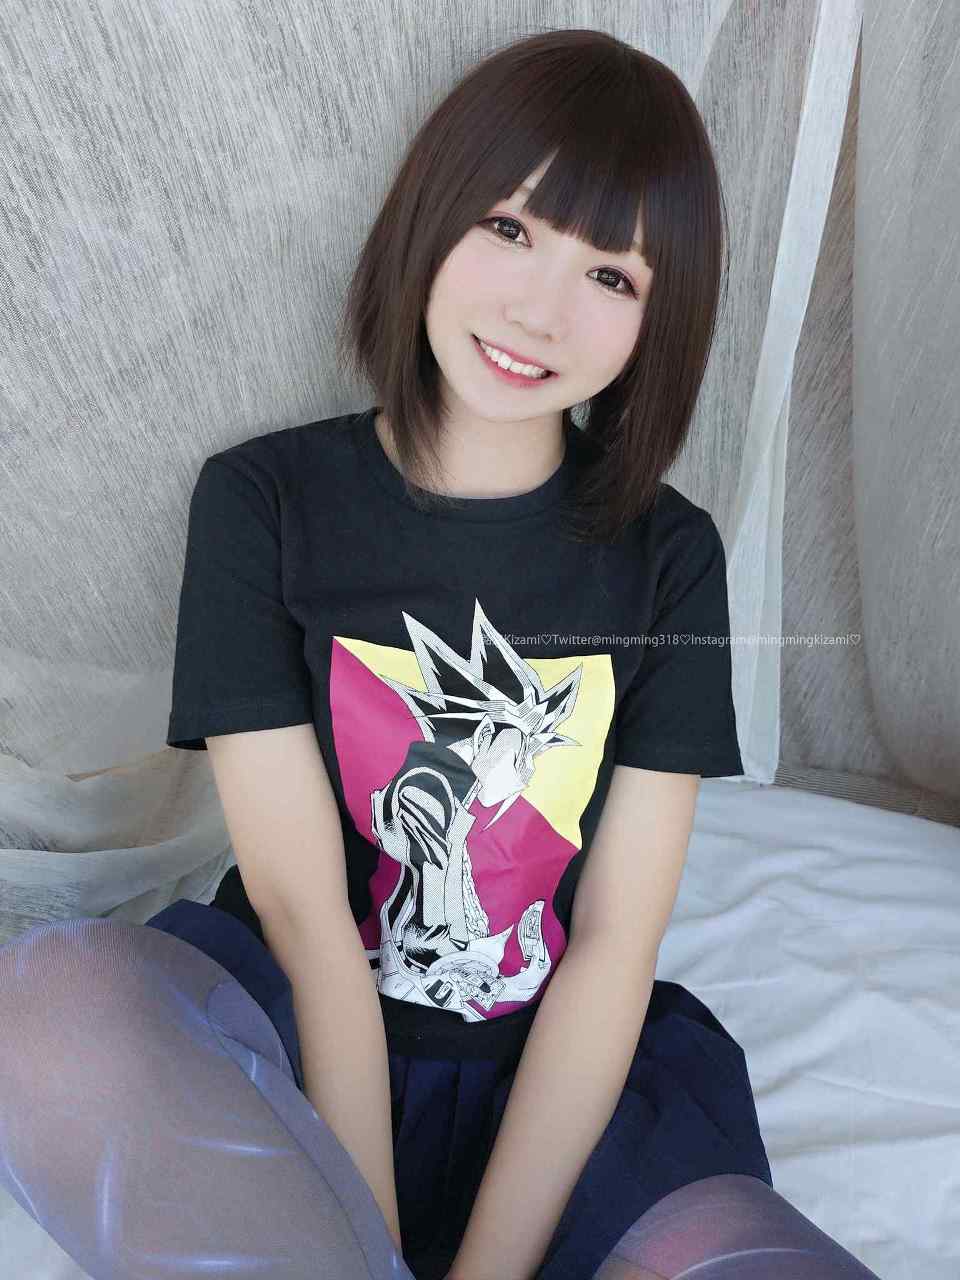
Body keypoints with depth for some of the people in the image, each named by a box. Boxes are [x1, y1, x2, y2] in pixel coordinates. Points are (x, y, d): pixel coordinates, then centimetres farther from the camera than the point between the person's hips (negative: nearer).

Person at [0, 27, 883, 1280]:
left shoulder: (670, 559, -2)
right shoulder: (261, 503, -5)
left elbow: (616, 945, -6)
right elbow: (299, 901, -12)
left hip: (558, 1075, 1)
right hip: (297, 1053, 0)